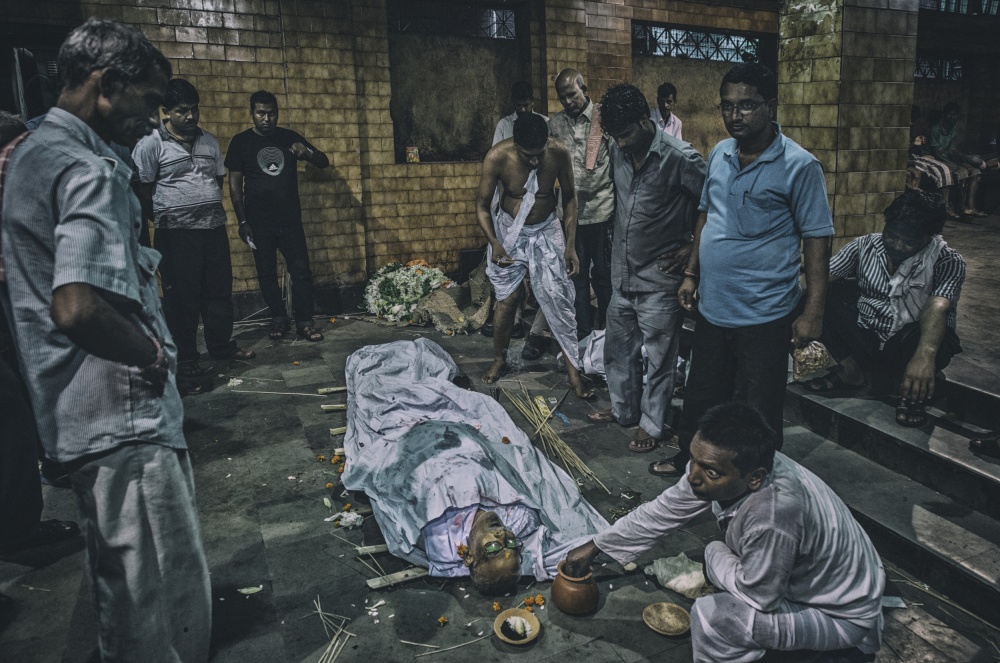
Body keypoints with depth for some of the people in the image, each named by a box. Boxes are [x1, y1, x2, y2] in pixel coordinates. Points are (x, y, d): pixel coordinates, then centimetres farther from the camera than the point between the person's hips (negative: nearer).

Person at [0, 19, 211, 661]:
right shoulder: (91, 172, -19)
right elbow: (77, 308, -32)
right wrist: (151, 351, -15)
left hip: (76, 416, 11)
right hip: (124, 416, -11)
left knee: (121, 581, 25)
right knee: (172, 599, 0)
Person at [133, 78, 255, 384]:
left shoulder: (209, 141, 12)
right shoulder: (152, 144, -6)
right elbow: (142, 190, -5)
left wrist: (211, 207, 9)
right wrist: (163, 220, 0)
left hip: (214, 226, 5)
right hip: (176, 233, -5)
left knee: (219, 290, 11)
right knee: (182, 297, 1)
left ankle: (221, 345, 26)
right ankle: (185, 359, 12)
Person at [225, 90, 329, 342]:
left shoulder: (290, 138, 6)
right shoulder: (240, 142, 1)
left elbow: (324, 162, 7)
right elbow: (235, 185, 1)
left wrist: (307, 152, -15)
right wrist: (242, 221, -4)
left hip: (290, 219, 1)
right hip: (259, 223, -1)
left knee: (301, 271, -4)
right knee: (267, 273, 6)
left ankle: (304, 322, 5)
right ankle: (278, 319, 20)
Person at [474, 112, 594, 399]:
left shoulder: (558, 153, -19)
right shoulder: (497, 157, -22)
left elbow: (570, 197, -5)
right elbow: (482, 203, -10)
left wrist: (570, 245, -10)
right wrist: (494, 243, -23)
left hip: (546, 230, 1)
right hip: (509, 230, 0)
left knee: (558, 298, -6)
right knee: (508, 298, 0)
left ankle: (573, 368, 3)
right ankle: (499, 359, 23)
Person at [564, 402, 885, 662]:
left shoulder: (772, 514, -42)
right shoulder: (716, 465, -18)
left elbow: (759, 595, -27)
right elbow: (663, 510, -5)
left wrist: (714, 556, -9)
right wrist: (594, 546, 1)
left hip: (843, 614, -8)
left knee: (712, 617, -21)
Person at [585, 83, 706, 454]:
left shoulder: (680, 158, -19)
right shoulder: (619, 152, 1)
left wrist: (693, 246, -10)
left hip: (659, 278, -7)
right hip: (622, 272, 7)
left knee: (658, 356, 6)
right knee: (618, 347, 18)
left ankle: (651, 424, 22)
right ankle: (623, 409, 37)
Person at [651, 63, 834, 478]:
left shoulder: (799, 166, -12)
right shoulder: (719, 155, 6)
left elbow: (816, 240, -11)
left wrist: (813, 311, -15)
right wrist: (691, 273, 13)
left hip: (763, 317, -6)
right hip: (711, 307, 6)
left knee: (758, 413, 8)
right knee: (701, 397, 21)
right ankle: (689, 461, 42)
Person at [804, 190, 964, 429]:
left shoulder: (947, 261, -14)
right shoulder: (865, 245, -5)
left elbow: (938, 306, -33)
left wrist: (925, 354, -51)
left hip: (907, 345, -3)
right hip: (864, 337, 3)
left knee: (940, 341, -37)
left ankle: (911, 394, -7)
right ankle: (849, 371, -5)